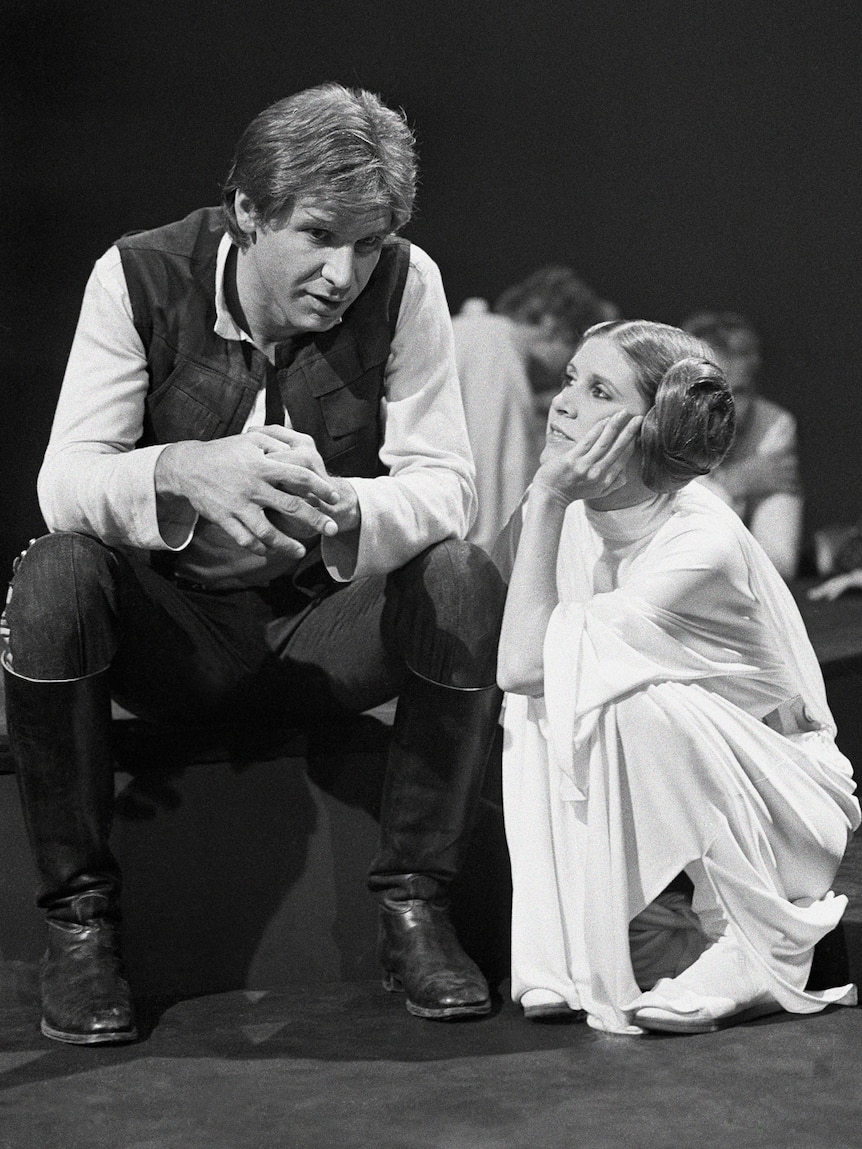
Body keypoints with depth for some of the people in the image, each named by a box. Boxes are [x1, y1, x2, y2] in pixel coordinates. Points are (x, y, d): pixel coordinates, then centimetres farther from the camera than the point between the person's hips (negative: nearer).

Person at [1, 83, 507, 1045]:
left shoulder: (405, 286, -11)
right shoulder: (139, 278, -13)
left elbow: (445, 482, -16)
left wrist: (342, 512, -40)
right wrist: (188, 473, -42)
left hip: (325, 626, 1)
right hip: (171, 627, -1)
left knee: (466, 580, -28)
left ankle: (414, 906, -13)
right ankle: (79, 918, -16)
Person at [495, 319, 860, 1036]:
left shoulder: (703, 545, -27)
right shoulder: (570, 517, -5)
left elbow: (524, 665, -31)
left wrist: (547, 501, -29)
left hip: (781, 809, -6)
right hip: (642, 809, 6)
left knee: (634, 703, -32)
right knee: (530, 718, -20)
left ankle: (763, 948, -17)